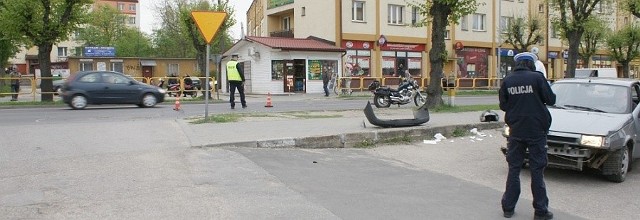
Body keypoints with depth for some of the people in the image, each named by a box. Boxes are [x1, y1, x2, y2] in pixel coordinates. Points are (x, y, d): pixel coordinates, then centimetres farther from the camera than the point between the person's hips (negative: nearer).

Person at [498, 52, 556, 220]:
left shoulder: (507, 81, 0)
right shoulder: (537, 78, -8)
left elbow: (503, 105, 6)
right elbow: (551, 100, -4)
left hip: (516, 131, 3)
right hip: (536, 130, -2)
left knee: (514, 169, 12)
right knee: (537, 170, 5)